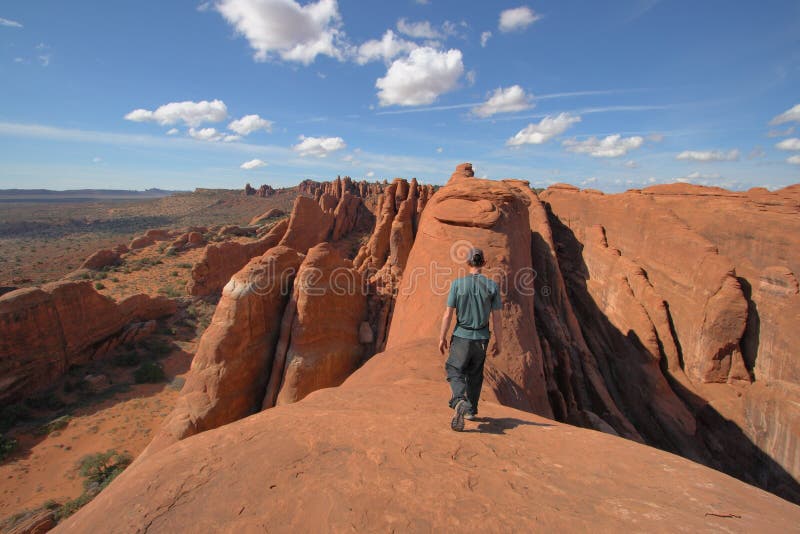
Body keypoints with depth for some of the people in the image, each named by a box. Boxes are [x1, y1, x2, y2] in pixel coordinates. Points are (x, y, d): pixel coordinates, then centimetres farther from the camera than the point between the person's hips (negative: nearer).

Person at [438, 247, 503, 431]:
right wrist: (498, 342, 10)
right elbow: (496, 318, -2)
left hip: (461, 336, -3)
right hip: (481, 339, 3)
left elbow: (448, 314, -8)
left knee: (455, 371, 5)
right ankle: (471, 410, 32)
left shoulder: (457, 283, -9)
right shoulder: (492, 286, -4)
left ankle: (460, 402, -22)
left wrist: (442, 337, 3)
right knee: (475, 374, 20)